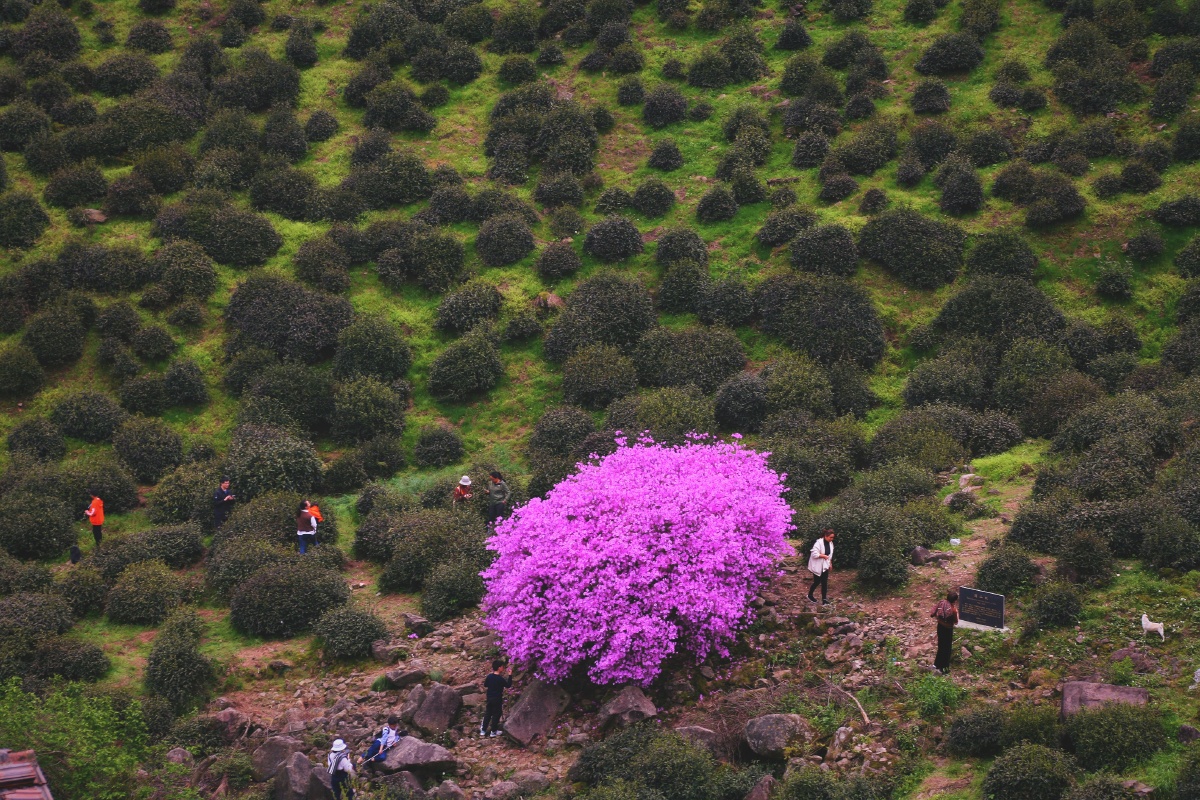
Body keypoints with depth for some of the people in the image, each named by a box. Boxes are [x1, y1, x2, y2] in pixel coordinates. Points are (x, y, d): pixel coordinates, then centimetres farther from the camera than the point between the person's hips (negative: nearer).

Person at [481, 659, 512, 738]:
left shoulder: (489, 677, -3)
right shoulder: (501, 679, -20)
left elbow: (485, 686, 7)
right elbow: (508, 685, -9)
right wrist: (510, 676, -5)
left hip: (489, 698, 6)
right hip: (497, 699, -6)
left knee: (487, 714, 16)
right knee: (496, 715, 6)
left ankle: (483, 730, 19)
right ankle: (493, 731, 11)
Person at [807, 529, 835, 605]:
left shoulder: (830, 543, 2)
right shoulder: (819, 543, -22)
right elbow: (814, 554, -27)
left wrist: (830, 563, 16)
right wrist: (823, 556, -24)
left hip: (825, 566, 6)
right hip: (817, 566, -6)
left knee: (824, 582, 2)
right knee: (817, 582, 3)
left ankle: (824, 599, 5)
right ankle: (810, 595, 27)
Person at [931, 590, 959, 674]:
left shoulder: (941, 603, -13)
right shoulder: (953, 609, -27)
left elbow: (932, 614, -6)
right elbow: (956, 622, -14)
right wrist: (957, 612, -3)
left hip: (940, 626, 6)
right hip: (948, 629, -6)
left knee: (941, 645, 26)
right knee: (946, 648, 12)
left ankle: (937, 664, 41)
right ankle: (944, 668, 24)